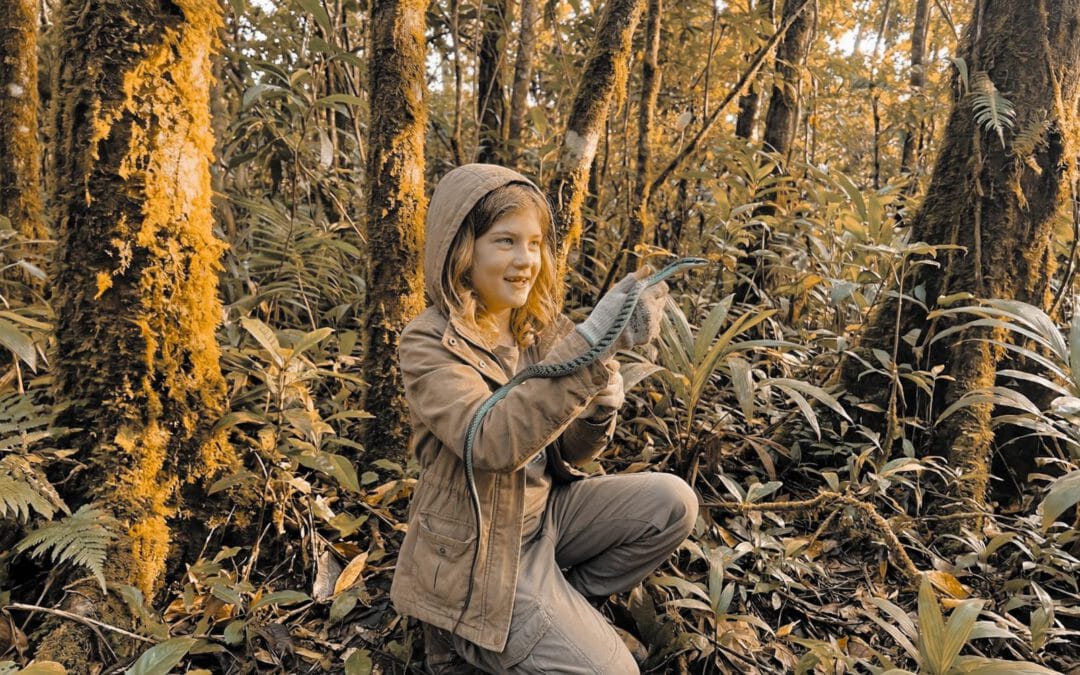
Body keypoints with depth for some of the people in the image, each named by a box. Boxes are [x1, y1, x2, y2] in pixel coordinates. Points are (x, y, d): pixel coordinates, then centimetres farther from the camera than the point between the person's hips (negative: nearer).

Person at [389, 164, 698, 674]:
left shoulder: (538, 326, 0)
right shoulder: (429, 344, -19)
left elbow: (570, 454, 0)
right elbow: (494, 444, -36)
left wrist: (602, 373, -20)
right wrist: (589, 341, -40)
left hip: (544, 511, 7)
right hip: (477, 549, -6)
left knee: (672, 503, -6)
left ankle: (560, 603, 5)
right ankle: (473, 634, 9)